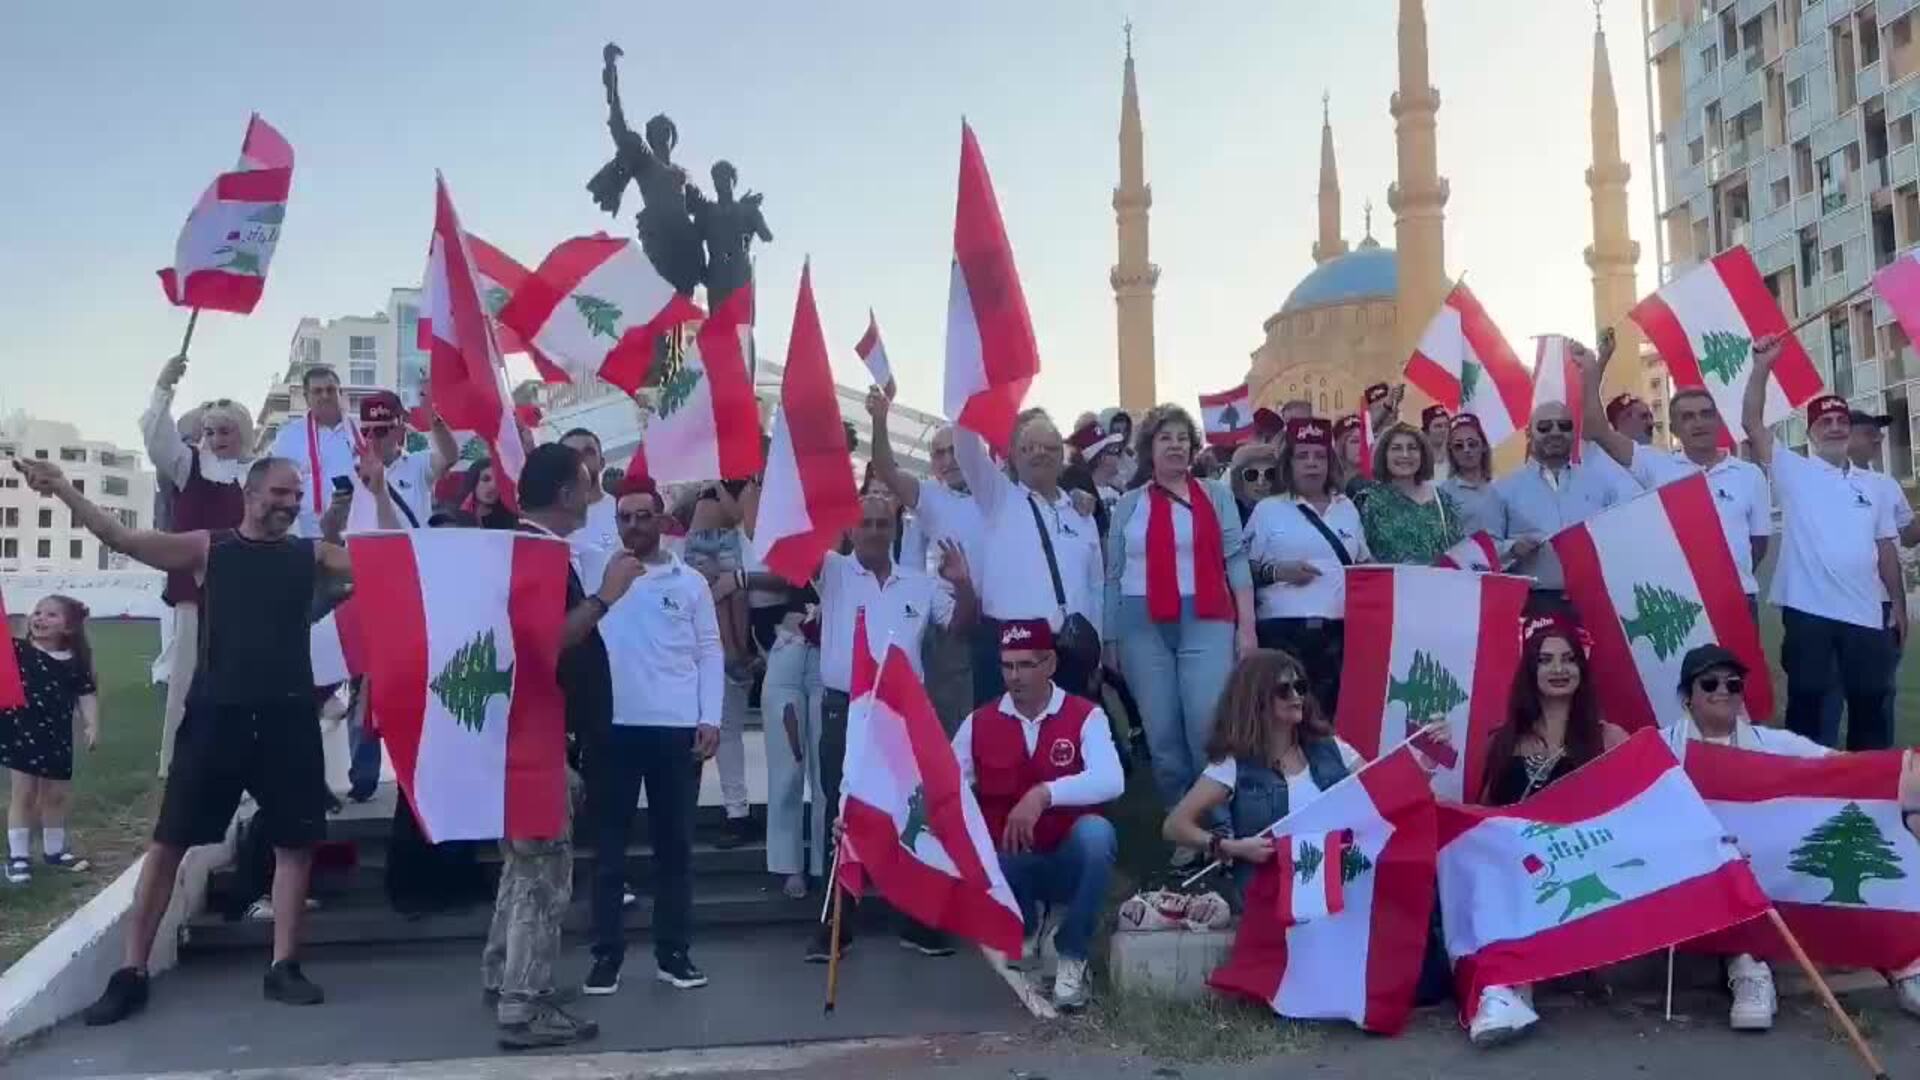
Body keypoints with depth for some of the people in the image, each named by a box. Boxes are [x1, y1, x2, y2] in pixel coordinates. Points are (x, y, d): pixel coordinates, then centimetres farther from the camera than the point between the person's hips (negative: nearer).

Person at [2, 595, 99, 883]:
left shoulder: (75, 663, 0)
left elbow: (87, 695, 2)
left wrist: (92, 725, -8)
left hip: (57, 739, 3)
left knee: (56, 796, 14)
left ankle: (54, 850, 31)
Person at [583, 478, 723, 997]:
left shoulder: (691, 582, 8)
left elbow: (710, 653, 7)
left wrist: (710, 718, -1)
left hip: (677, 728, 1)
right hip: (611, 726, 0)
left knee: (675, 844, 7)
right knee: (608, 846, 4)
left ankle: (673, 953, 16)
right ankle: (607, 955, 12)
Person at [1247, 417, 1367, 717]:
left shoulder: (1347, 508, 16)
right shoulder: (1268, 510, 4)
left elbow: (1364, 563, 25)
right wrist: (1276, 571, -13)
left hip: (1341, 631, 4)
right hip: (1284, 631, -4)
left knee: (1335, 711, 2)